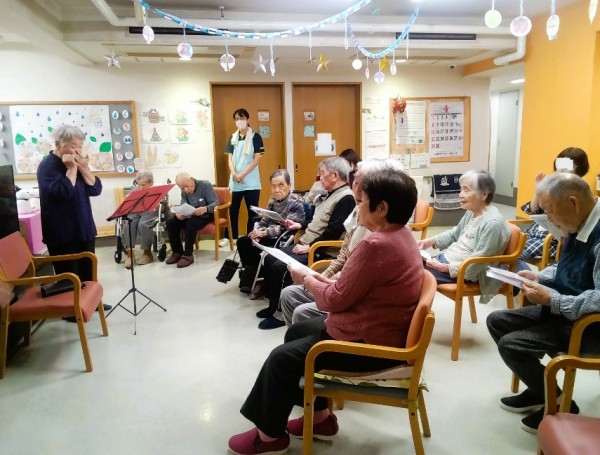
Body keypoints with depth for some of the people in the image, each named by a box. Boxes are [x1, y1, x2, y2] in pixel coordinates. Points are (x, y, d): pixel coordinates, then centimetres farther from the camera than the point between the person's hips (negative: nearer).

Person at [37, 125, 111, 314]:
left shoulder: (78, 163, 11)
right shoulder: (48, 165, -11)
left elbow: (96, 189, 2)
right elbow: (63, 192, -25)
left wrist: (83, 168, -10)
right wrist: (71, 169, -20)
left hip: (84, 227, 7)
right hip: (62, 232, -7)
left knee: (88, 268, 15)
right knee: (68, 272, 2)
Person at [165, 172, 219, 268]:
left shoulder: (205, 185, -12)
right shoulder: (184, 192, 4)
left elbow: (216, 203, -18)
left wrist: (205, 209, -40)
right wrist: (180, 214, -27)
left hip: (206, 215, -6)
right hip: (191, 216, 6)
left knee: (190, 222, -35)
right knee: (170, 222, -16)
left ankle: (188, 255, -26)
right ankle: (177, 252, -4)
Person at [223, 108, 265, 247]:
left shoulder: (255, 137, -1)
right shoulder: (233, 137, 11)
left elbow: (257, 159, -8)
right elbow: (230, 158, 8)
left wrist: (242, 174, -14)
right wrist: (234, 174, -10)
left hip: (251, 182, -3)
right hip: (235, 181, 3)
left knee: (252, 212, 2)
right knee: (233, 210, 8)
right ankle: (232, 236, 21)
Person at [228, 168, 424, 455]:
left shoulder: (376, 245, -28)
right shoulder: (401, 236, 4)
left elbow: (336, 300, -21)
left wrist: (307, 280, -3)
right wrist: (322, 279, 3)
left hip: (370, 343, -10)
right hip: (379, 330, 10)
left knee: (282, 358, -3)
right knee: (297, 332, 18)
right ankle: (320, 416, 26)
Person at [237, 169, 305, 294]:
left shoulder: (296, 203, -15)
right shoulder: (273, 199, 6)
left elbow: (285, 228, -21)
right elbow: (264, 220, 6)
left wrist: (264, 233, -23)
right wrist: (257, 231, -15)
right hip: (270, 236, 8)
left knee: (251, 246, -19)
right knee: (242, 241, -6)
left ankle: (254, 281, -1)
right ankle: (250, 276, 4)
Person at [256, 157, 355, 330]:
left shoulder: (346, 198, -17)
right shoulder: (332, 194, 17)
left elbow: (333, 232, -23)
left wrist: (309, 247, -21)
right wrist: (300, 225, 18)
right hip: (306, 244, 11)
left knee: (279, 267, -22)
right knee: (270, 259, 6)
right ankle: (273, 305, 16)